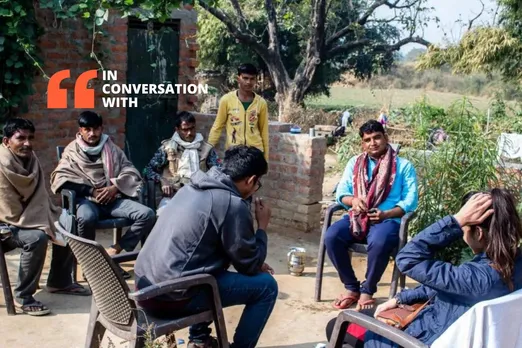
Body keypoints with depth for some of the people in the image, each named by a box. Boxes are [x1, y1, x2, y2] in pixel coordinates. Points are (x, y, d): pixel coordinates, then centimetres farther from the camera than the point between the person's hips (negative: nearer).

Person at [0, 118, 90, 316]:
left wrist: (50, 220, -10)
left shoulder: (31, 160, -1)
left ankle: (59, 282, 18)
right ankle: (23, 297, -18)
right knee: (37, 237, -33)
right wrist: (45, 226, -22)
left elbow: (40, 198, 5)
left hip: (27, 219, 9)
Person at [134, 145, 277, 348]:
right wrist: (262, 226, 10)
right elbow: (249, 264, -3)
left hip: (144, 285, 9)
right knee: (266, 285, 2)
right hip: (171, 295, -9)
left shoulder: (194, 187, 13)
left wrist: (255, 264, 21)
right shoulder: (233, 204, -13)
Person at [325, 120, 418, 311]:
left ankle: (367, 290, -12)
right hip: (357, 217, 4)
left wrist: (385, 214, -18)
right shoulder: (355, 162, 17)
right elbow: (341, 192, 11)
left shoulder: (404, 165, 6)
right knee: (331, 236, -27)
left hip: (388, 220, -3)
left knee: (379, 243, -38)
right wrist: (353, 200, -13)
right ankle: (352, 287, -9)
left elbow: (411, 200, -2)